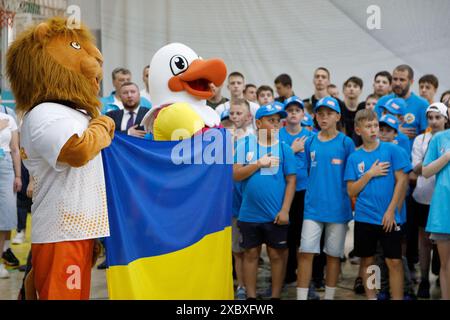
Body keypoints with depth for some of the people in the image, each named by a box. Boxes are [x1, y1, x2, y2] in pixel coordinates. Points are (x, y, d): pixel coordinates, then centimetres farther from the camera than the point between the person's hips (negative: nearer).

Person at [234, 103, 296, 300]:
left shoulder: (284, 148, -1)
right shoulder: (245, 147, 2)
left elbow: (291, 181, -3)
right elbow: (236, 175, -5)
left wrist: (285, 210, -9)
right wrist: (259, 163, -13)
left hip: (275, 215, -1)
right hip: (249, 214, 1)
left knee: (277, 255, 7)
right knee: (251, 254, 10)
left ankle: (275, 296, 18)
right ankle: (251, 296, 20)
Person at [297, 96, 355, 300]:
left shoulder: (346, 143, -3)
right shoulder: (310, 142, 5)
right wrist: (311, 195, 8)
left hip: (338, 207, -2)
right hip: (313, 207, 2)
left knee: (333, 254, 8)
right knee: (306, 252, -4)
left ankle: (329, 296, 20)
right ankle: (301, 297, 1)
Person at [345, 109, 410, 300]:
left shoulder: (392, 150, -3)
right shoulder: (354, 158, 3)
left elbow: (402, 181, -4)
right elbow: (351, 191, 2)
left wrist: (391, 210, -9)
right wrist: (369, 174, -11)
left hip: (389, 218, -2)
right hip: (364, 218, 2)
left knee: (394, 261, -2)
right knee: (367, 261, 10)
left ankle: (397, 298, 6)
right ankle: (371, 297, 21)